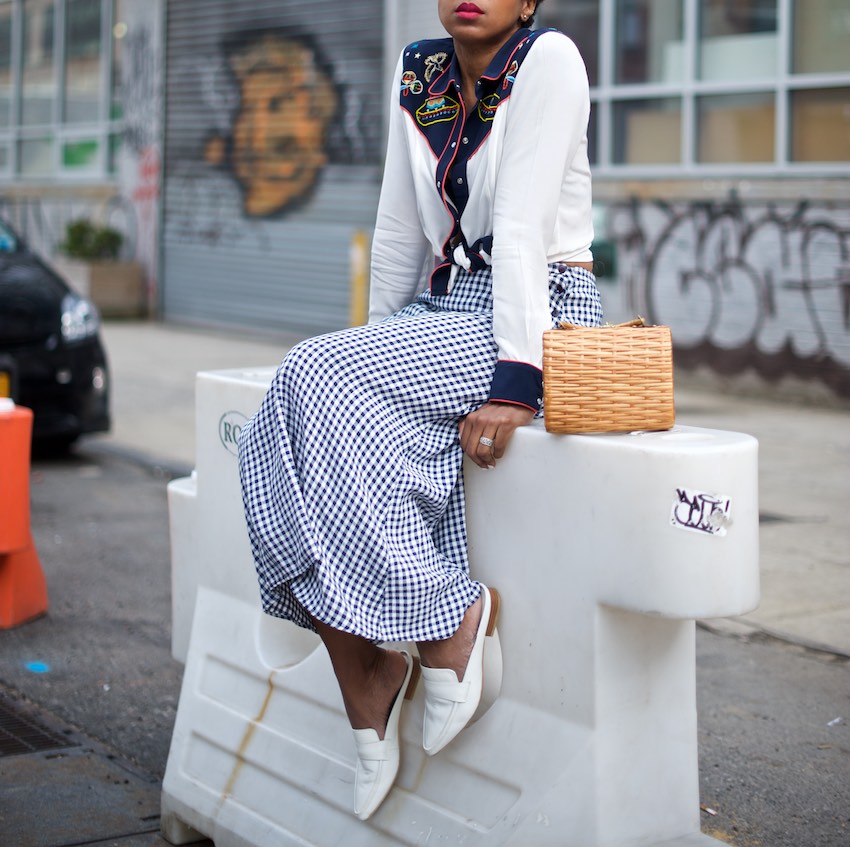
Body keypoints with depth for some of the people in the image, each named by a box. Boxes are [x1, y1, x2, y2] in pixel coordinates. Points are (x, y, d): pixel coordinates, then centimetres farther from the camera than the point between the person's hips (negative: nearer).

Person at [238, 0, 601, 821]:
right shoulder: (418, 73, 11)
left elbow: (522, 226, -19)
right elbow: (399, 231, 14)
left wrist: (513, 381, -24)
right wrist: (379, 342, 12)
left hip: (538, 318, -7)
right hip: (446, 309, 7)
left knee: (324, 378, -27)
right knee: (281, 425, -17)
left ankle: (450, 621, -19)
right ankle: (363, 686, -11)